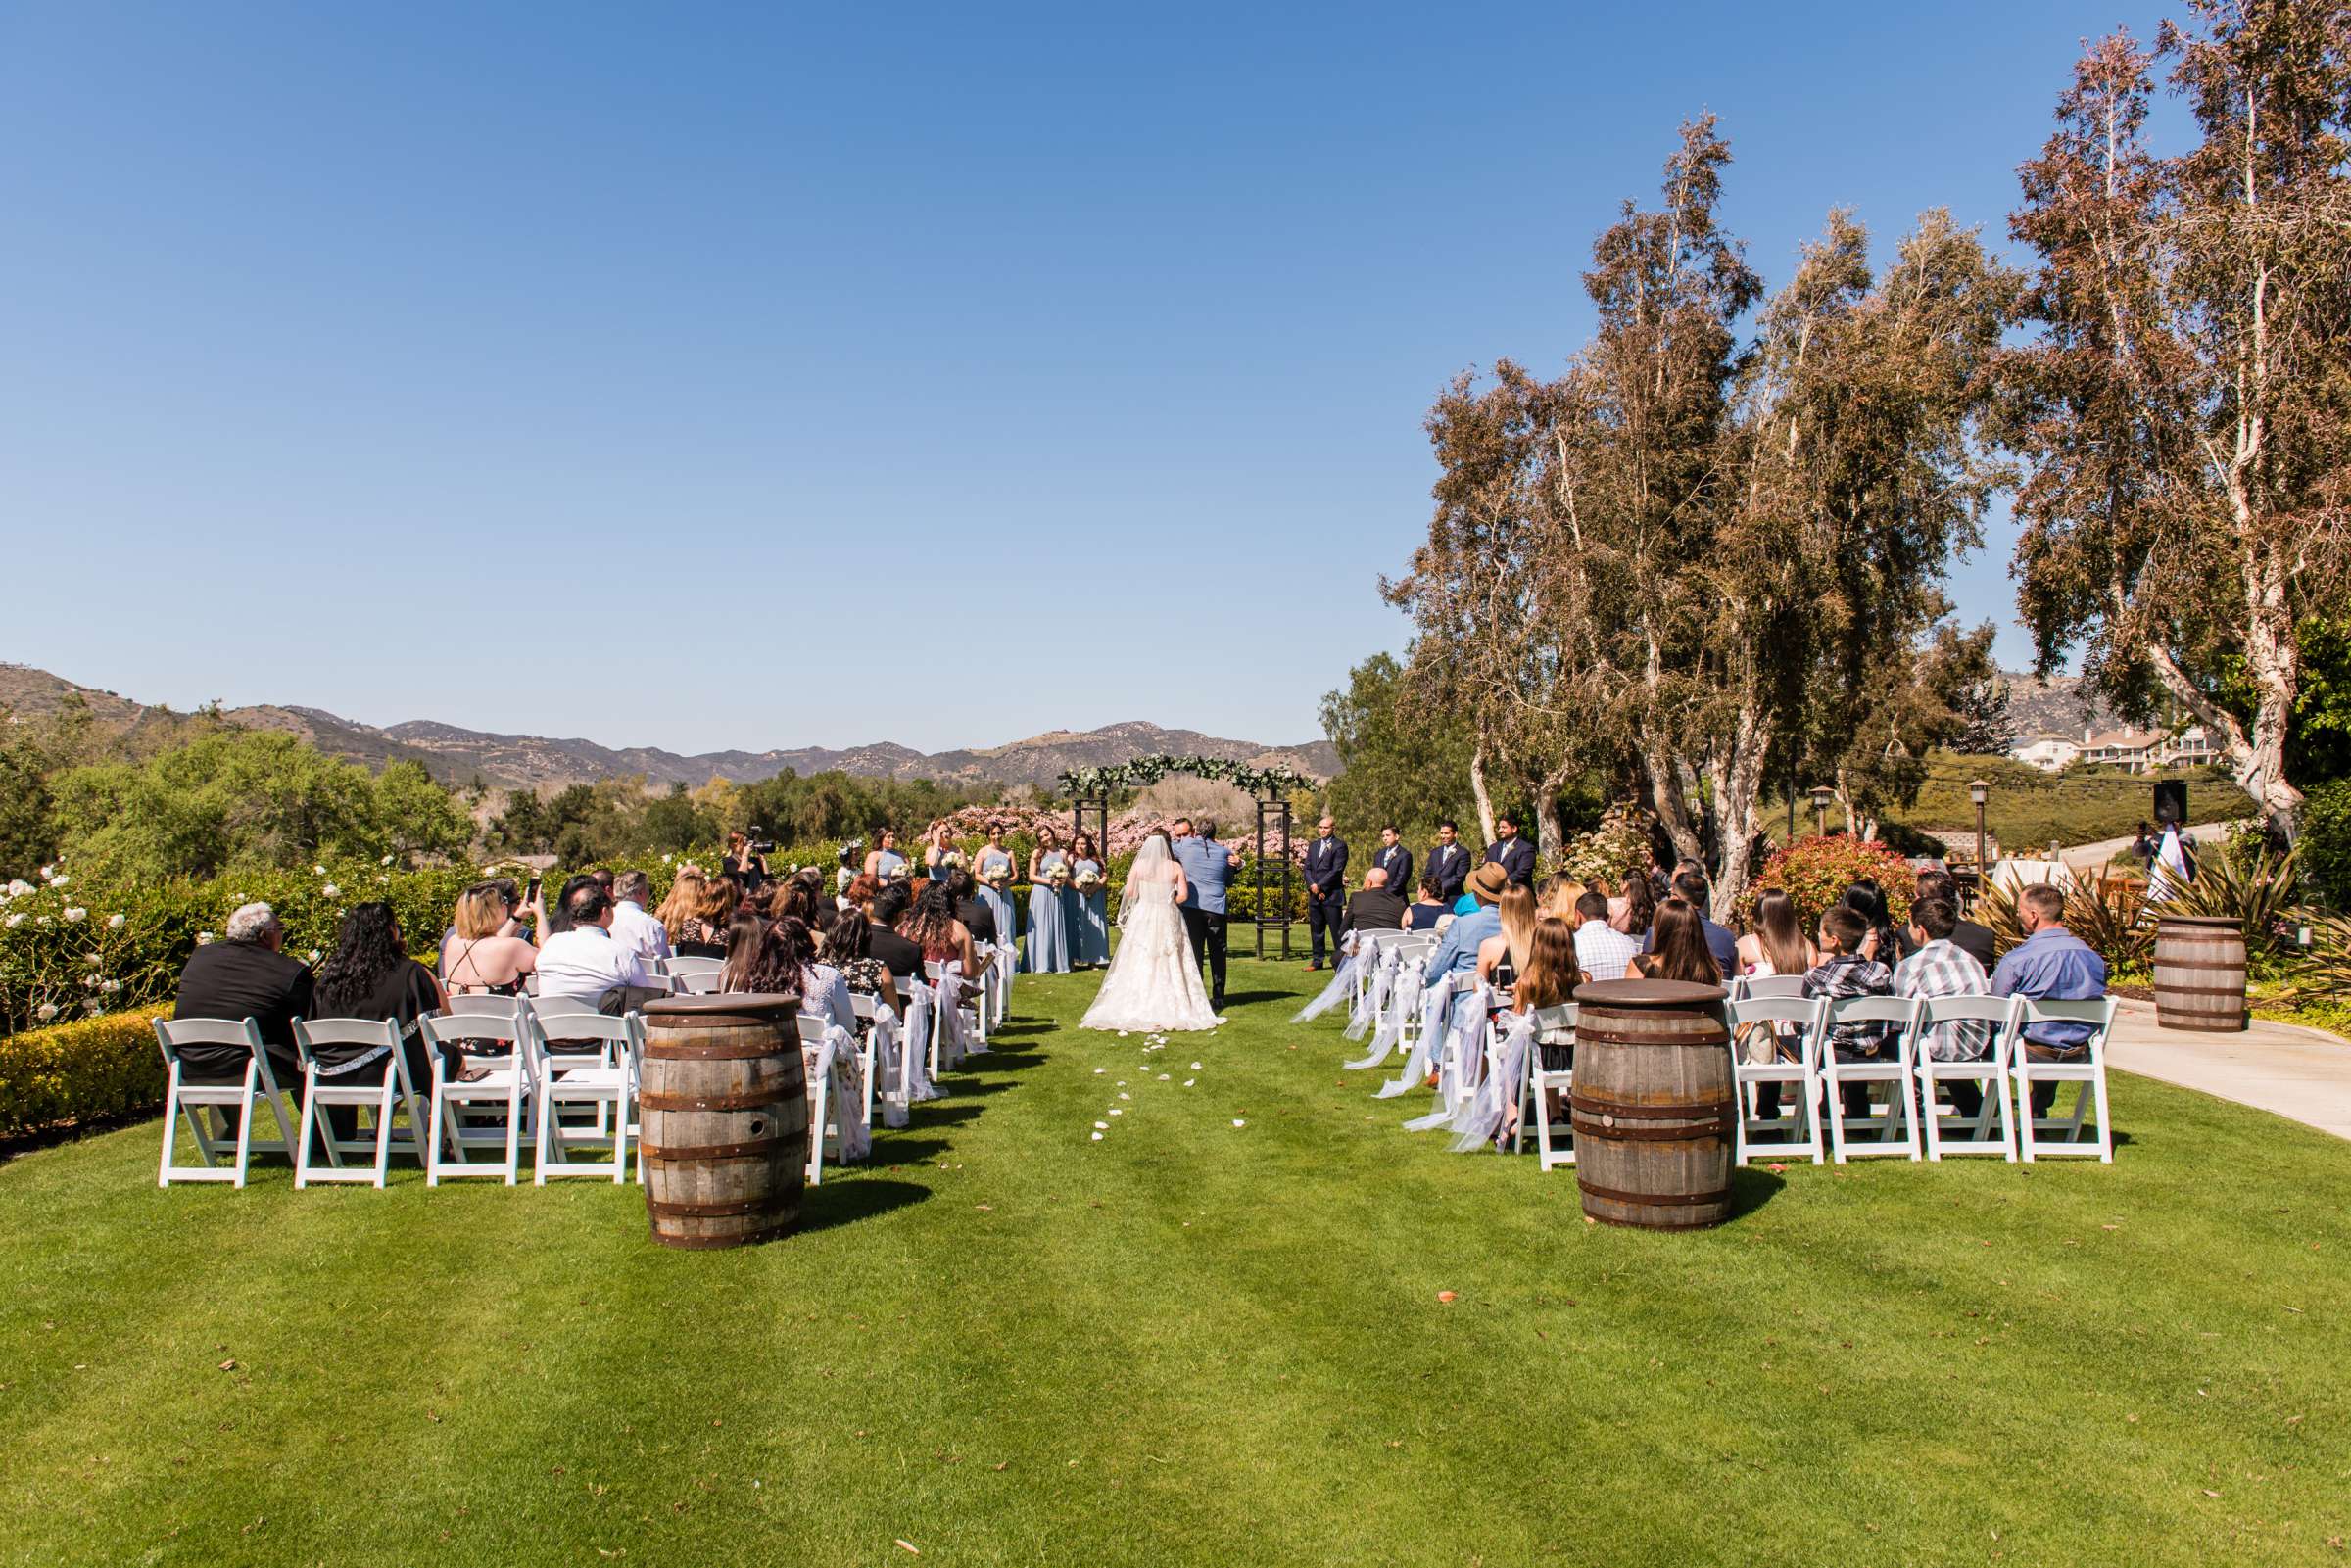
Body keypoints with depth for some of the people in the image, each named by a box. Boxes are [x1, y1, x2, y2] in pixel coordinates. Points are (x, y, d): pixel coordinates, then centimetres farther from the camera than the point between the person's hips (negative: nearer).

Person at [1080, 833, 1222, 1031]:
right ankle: (1171, 1008, 3)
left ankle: (1137, 1009, 4)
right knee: (1170, 966, 6)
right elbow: (1182, 895, -5)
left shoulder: (1139, 864, -4)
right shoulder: (1176, 867, -3)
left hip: (1143, 917, 0)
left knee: (1139, 965, 6)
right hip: (1168, 918, 0)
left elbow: (1129, 891, -6)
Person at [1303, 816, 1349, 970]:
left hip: (1332, 895, -6)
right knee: (1316, 930, 12)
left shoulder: (1340, 845, -4)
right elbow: (1307, 868, 11)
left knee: (1336, 930, -4)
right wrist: (1312, 886, -7)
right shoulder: (1313, 846, 17)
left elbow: (1337, 870, -12)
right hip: (1314, 895, 6)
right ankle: (1317, 960, 20)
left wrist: (1319, 886, -13)